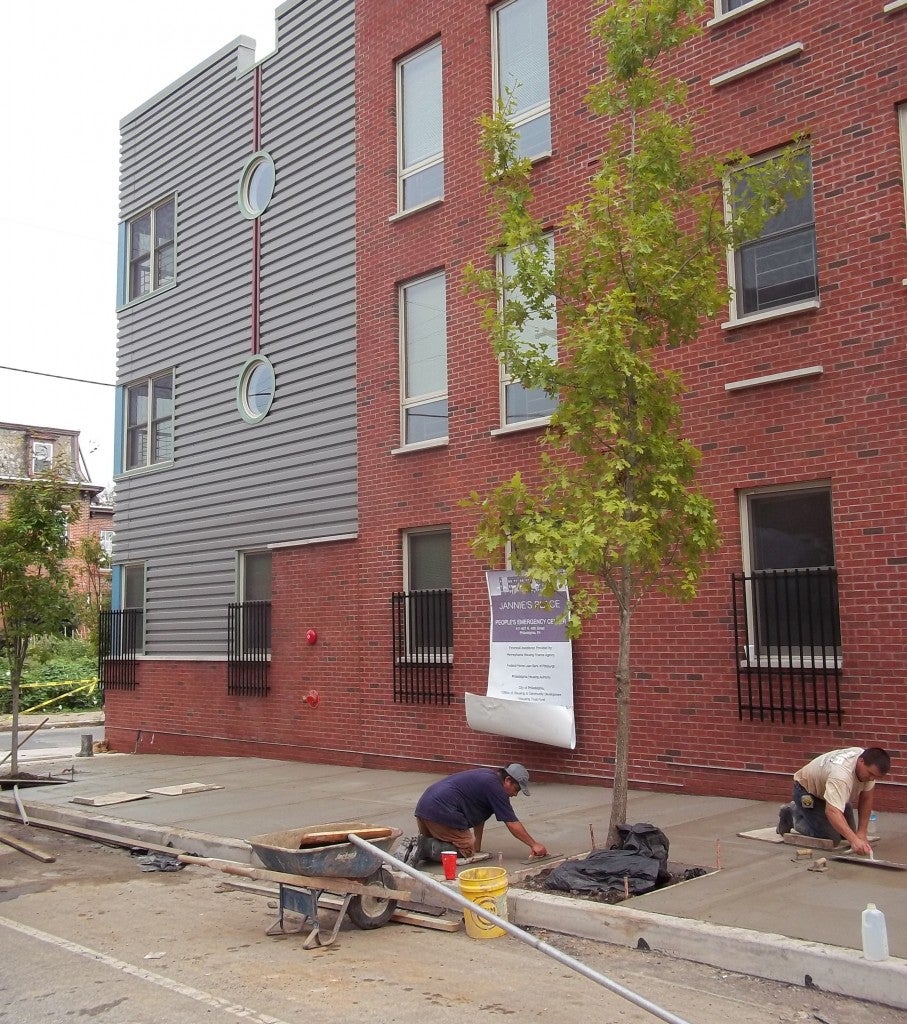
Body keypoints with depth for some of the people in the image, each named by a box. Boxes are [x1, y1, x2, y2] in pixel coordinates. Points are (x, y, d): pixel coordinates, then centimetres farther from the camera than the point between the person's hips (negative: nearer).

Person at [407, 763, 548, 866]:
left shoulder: (487, 776, 21)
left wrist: (477, 845, 22)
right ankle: (426, 848, -15)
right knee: (466, 852, -1)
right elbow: (513, 824, -3)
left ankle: (414, 845, 1)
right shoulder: (494, 786, -7)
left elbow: (479, 815, 24)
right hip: (441, 813, -10)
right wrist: (534, 845, 6)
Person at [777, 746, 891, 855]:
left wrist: (861, 833, -12)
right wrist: (854, 840, -60)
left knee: (848, 832, 8)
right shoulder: (841, 774, -43)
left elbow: (866, 798, -7)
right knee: (831, 838, -17)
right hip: (807, 790, -8)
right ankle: (793, 817, 6)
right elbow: (832, 812, -52)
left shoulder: (869, 766, -18)